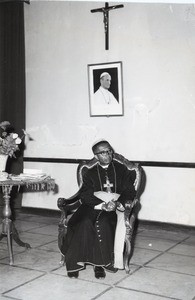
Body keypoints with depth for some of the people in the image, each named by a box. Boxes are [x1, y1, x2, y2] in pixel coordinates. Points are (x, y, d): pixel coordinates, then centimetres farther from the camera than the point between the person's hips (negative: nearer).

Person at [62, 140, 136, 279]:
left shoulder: (121, 170, 15)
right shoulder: (91, 173, 15)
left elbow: (129, 192, 6)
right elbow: (85, 195, 1)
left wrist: (118, 203, -15)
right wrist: (103, 205, -17)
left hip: (116, 208, -1)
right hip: (94, 207, 1)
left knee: (101, 223, -32)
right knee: (85, 222, -31)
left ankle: (100, 262, -22)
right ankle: (78, 260, -24)